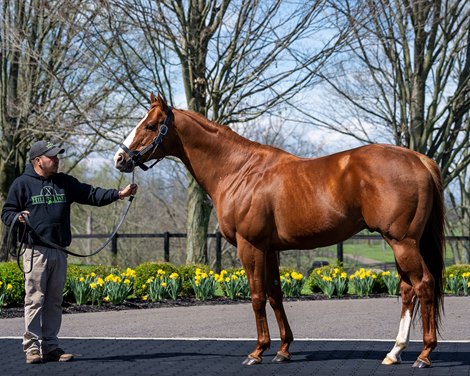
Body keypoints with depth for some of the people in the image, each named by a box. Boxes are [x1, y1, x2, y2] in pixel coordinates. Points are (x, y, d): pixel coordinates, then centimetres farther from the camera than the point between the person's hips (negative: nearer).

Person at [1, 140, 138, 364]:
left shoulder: (64, 182, 14)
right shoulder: (22, 184, 1)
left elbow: (91, 195, 8)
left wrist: (118, 194, -3)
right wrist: (18, 218, -19)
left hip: (60, 252, 5)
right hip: (36, 251, -5)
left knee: (54, 301, 9)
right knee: (35, 299, -6)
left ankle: (51, 346, 15)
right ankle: (32, 347, -2)